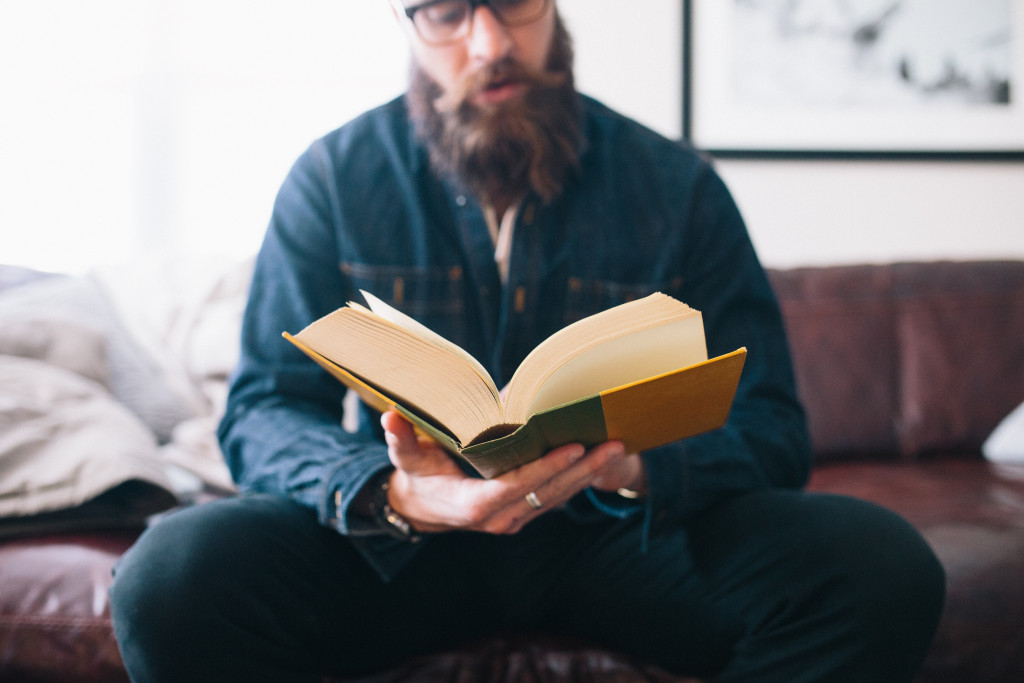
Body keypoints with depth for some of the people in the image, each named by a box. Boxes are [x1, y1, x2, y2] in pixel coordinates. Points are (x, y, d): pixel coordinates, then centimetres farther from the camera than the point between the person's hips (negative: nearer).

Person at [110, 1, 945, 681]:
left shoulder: (678, 186, -1)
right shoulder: (333, 179, -1)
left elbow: (769, 429, -4)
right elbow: (262, 415, -6)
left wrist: (638, 463, -28)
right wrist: (393, 495, -29)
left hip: (629, 533, 1)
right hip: (404, 539, 0)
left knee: (881, 568, -26)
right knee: (175, 577, -30)